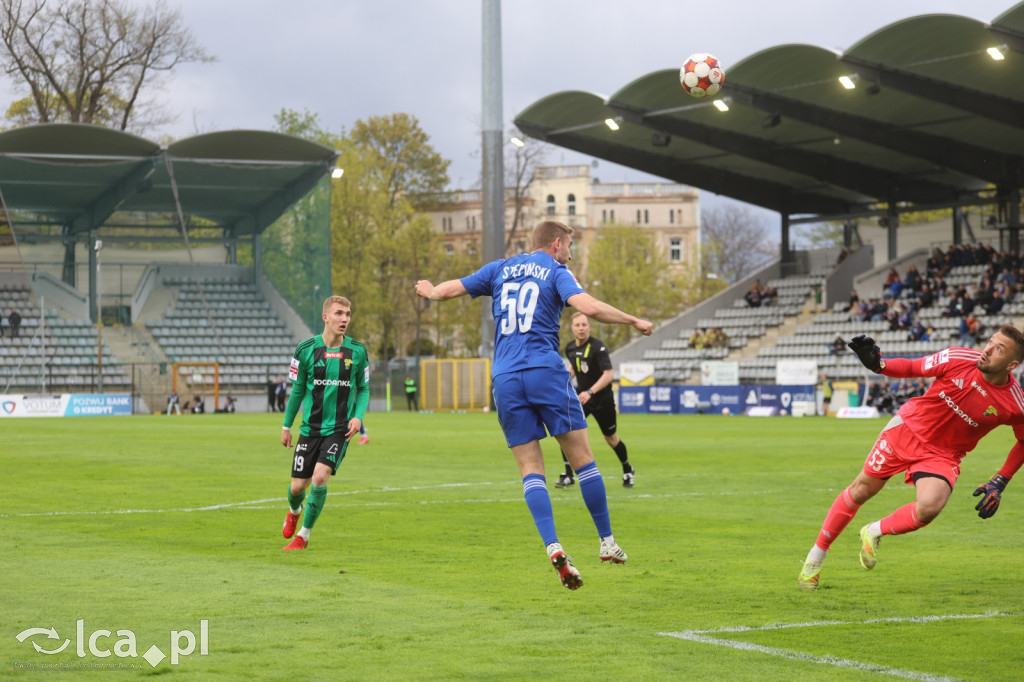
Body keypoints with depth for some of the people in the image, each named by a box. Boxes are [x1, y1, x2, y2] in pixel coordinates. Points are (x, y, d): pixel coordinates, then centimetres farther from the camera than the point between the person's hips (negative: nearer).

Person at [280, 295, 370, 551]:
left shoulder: (357, 351, -3)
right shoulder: (306, 349, -4)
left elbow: (364, 389, 9)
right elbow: (298, 389, 7)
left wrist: (358, 416, -8)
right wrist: (286, 426, 10)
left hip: (339, 429, -1)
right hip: (310, 428, 1)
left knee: (320, 477, -20)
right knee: (298, 486, 4)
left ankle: (304, 534, 1)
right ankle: (294, 511, 44)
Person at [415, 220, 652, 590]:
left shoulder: (500, 269, 18)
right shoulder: (556, 272, 5)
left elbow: (448, 289, 20)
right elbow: (589, 307, -12)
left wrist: (430, 292, 42)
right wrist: (633, 321, 0)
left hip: (505, 379, 4)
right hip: (546, 372, -4)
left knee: (531, 468, 2)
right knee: (582, 458, 5)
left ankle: (553, 547, -15)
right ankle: (608, 543, 8)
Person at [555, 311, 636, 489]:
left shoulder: (598, 347, -20)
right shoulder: (570, 348, -1)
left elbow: (609, 374, -27)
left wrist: (590, 392, -36)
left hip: (602, 399, -5)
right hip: (580, 395, 5)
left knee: (611, 438, 9)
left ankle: (628, 471, 35)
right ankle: (568, 475, -8)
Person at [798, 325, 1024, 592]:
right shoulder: (959, 359, -19)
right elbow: (912, 368, -5)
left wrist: (999, 483, -4)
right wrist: (877, 364, -23)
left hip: (942, 456, -1)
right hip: (908, 428, 1)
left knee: (929, 507, -28)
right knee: (862, 489, 6)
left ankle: (873, 533, 4)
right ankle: (815, 558, 26)